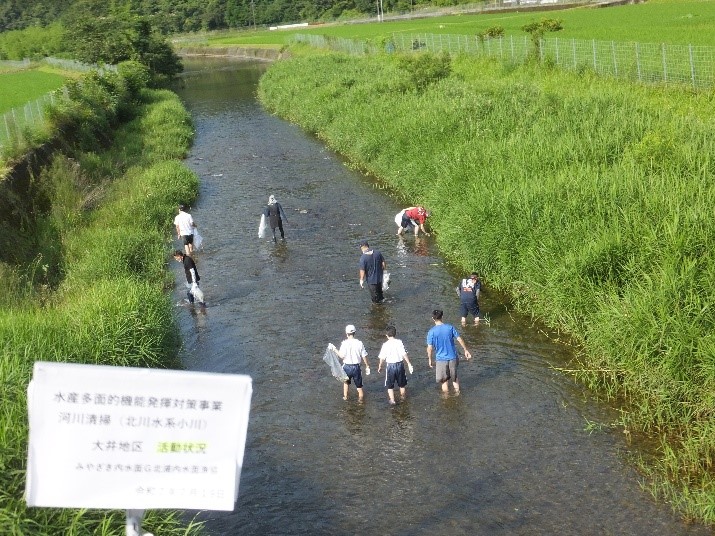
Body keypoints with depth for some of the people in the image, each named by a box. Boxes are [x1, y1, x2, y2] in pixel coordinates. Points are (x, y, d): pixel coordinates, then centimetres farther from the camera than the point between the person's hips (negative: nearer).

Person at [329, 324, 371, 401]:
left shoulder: (344, 343, -15)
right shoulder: (359, 343, -9)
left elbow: (342, 356, -17)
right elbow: (364, 356, -4)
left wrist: (335, 349, -4)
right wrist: (367, 366, 8)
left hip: (347, 366, 0)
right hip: (356, 366, 0)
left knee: (346, 382, 26)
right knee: (359, 384, 17)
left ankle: (345, 396, 34)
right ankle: (360, 397, 20)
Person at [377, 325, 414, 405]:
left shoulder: (385, 345, -9)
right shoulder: (399, 342, -7)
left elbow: (382, 358, -5)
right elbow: (404, 354, -12)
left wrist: (380, 366, 10)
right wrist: (409, 364, -6)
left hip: (390, 365, -2)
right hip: (400, 364, 2)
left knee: (390, 385, 11)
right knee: (402, 384, 21)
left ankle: (392, 400, 7)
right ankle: (403, 397, 36)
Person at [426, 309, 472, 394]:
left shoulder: (431, 332, -13)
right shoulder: (450, 327, -7)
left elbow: (430, 348, -13)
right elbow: (459, 339, -1)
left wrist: (429, 359, 1)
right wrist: (466, 350, 11)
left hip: (441, 359, -2)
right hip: (453, 357, 2)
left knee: (444, 380, 15)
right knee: (454, 377, 24)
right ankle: (457, 392, 31)